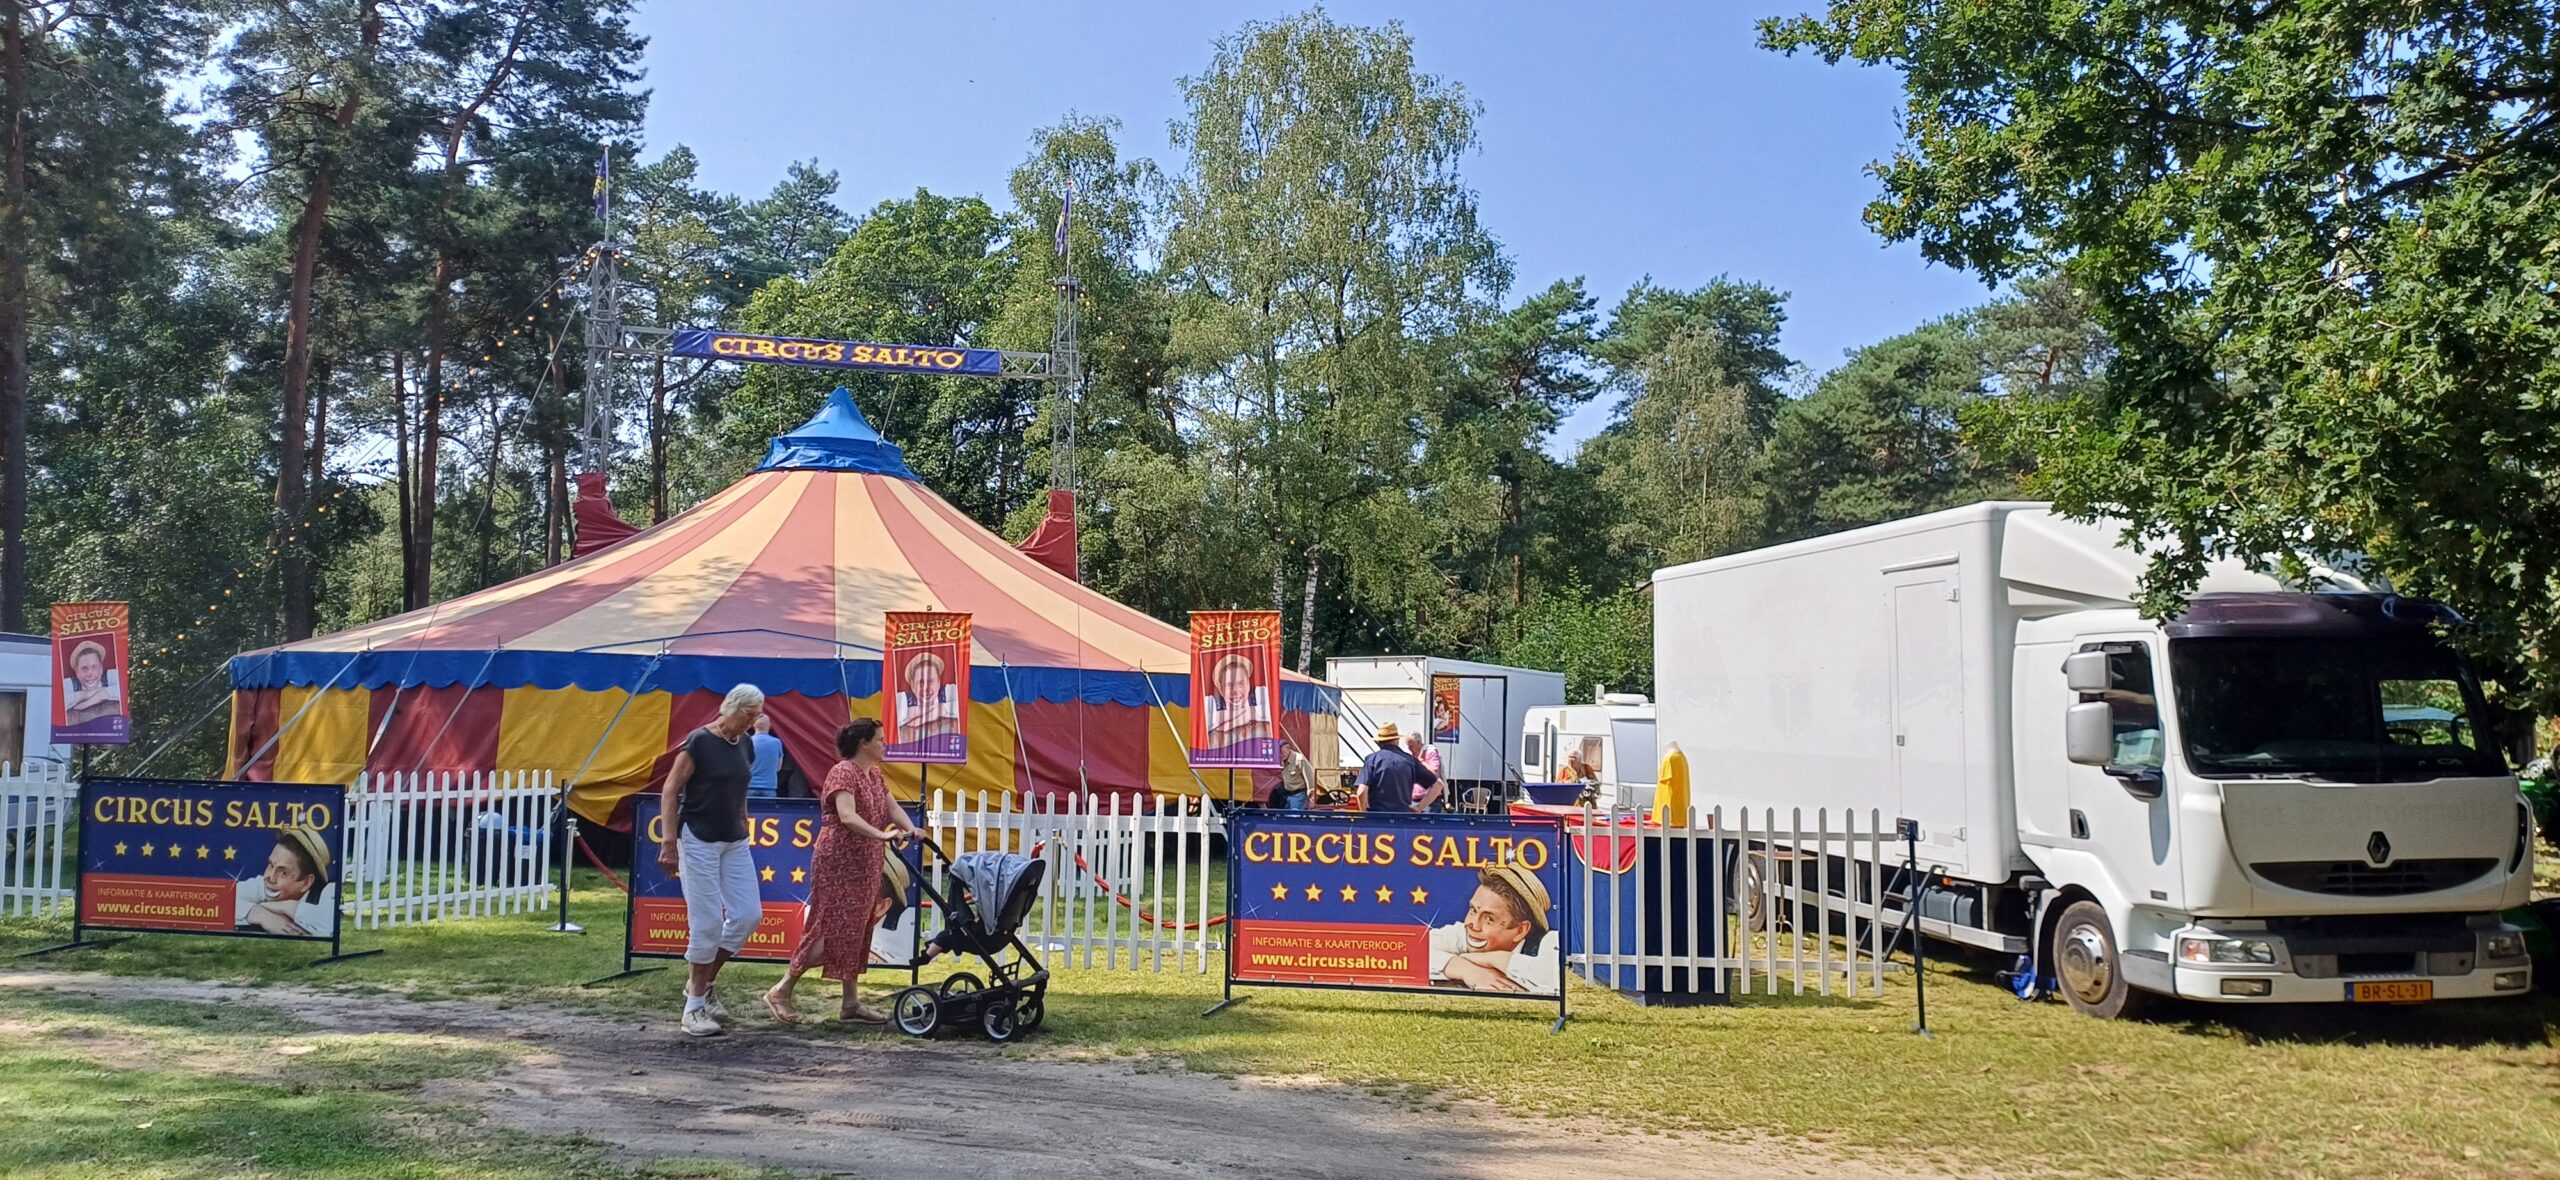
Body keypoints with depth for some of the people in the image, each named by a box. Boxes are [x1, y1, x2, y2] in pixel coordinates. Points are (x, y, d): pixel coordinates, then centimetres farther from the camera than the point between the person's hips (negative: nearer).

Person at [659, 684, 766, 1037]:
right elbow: (669, 792, -11)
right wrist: (668, 844, -15)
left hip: (734, 843, 7)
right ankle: (694, 1008, 5)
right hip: (699, 841, -7)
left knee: (748, 914, 1)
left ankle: (702, 982, 18)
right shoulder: (700, 741, -12)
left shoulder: (744, 744, 9)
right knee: (708, 921, -6)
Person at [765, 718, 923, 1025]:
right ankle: (781, 991, 3)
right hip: (838, 864, -9)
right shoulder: (843, 773, -15)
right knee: (828, 930, -8)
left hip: (864, 867, 9)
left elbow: (892, 808, 7)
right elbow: (848, 817, -27)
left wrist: (910, 829, -13)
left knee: (857, 931, 9)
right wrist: (882, 835, -40)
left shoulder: (876, 776, 14)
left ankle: (851, 1002, 14)